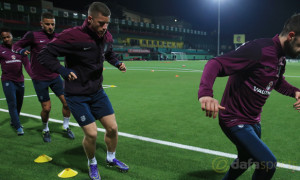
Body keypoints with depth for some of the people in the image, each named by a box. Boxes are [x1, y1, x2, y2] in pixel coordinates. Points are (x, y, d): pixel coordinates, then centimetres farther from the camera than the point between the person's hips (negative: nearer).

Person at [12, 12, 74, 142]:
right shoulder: (33, 35, -9)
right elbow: (15, 46, -1)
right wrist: (22, 51, -24)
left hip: (55, 77, 4)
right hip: (39, 79, -3)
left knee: (67, 101, -3)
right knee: (46, 108, 0)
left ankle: (66, 126, 21)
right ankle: (45, 130, 29)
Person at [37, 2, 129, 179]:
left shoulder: (107, 37, -2)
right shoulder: (72, 36, -22)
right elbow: (45, 55, -15)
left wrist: (117, 63, 3)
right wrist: (65, 72, -24)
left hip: (97, 92, 6)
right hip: (77, 96, -5)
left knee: (112, 127, 5)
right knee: (91, 134, -5)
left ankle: (111, 158, 33)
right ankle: (92, 164, 26)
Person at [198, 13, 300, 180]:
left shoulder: (281, 57, 4)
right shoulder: (259, 49, -25)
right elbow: (216, 63, -33)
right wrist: (205, 93, -52)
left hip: (253, 121, 10)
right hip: (235, 121, -10)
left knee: (246, 160, 27)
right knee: (268, 164, -15)